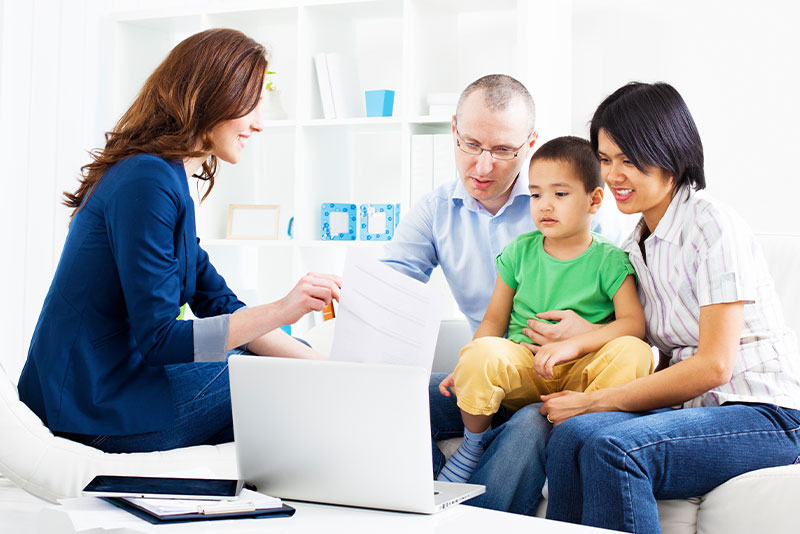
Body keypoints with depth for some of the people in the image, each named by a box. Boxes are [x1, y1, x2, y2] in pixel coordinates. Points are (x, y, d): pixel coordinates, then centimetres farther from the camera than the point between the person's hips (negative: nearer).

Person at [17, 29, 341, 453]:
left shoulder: (165, 178, 14)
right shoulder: (147, 181, -19)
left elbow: (220, 306, 10)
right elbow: (157, 339, -23)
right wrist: (279, 311, -30)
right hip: (93, 402, -10)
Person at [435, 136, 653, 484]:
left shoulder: (610, 261, 2)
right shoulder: (520, 251, 11)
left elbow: (633, 323, -10)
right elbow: (494, 318, 13)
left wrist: (573, 344, -23)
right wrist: (467, 367, -4)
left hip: (579, 373, -1)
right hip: (521, 365, 2)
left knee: (633, 352, -32)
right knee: (481, 353, -32)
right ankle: (473, 445, -6)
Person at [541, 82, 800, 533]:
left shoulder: (712, 225, -9)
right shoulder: (637, 245, 16)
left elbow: (714, 365, -15)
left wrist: (596, 402, -13)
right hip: (698, 408, 7)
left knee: (613, 446, -31)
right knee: (572, 433, -23)